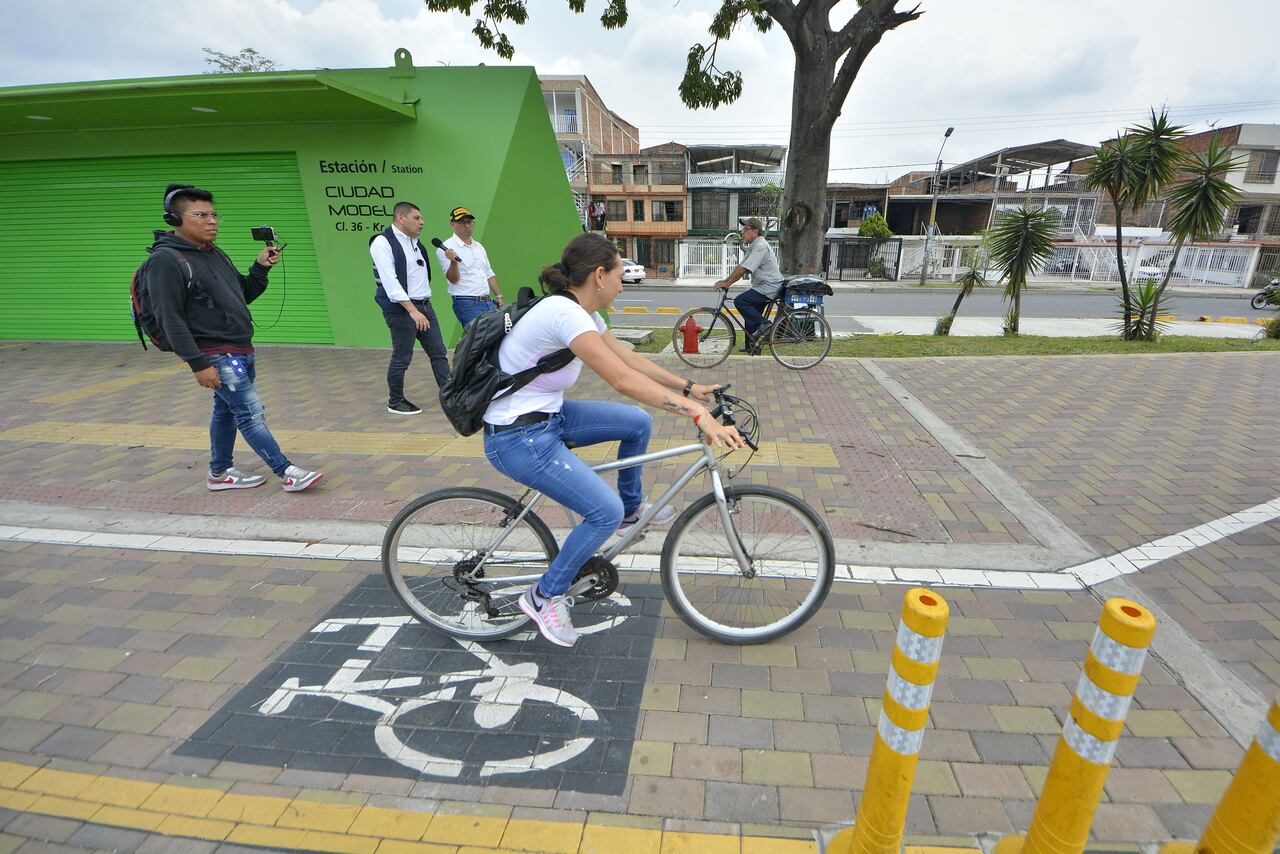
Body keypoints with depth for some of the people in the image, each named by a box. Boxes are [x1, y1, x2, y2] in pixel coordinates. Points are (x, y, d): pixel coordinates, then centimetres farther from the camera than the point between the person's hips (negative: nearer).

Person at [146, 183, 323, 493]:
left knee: (226, 410, 16)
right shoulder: (165, 260, -12)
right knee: (251, 413, -9)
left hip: (242, 351, 9)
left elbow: (243, 296, 20)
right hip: (217, 356, -9)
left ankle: (220, 473, 28)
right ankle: (287, 473, -4)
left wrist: (260, 268, 4)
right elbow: (170, 319, -17)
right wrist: (198, 364, -21)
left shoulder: (216, 254, 14)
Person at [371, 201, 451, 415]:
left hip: (424, 305, 8)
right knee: (402, 358, 1)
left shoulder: (414, 241, 14)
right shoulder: (382, 243, -11)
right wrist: (412, 310, -25)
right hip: (401, 308, -8)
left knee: (438, 352, 6)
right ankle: (395, 402, 17)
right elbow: (390, 282, -20)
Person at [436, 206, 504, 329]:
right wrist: (453, 262, -30)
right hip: (468, 305, -7)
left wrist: (499, 296, 16)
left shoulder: (479, 246, 18)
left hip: (489, 302, 7)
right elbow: (453, 279, -12)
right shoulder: (447, 248, -5)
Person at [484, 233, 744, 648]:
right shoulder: (565, 313, -25)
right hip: (518, 438, -9)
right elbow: (624, 380, -33)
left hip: (550, 416, 9)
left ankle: (632, 509, 28)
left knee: (638, 423, 7)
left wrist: (688, 387, 10)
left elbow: (630, 359, 13)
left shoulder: (581, 313, 4)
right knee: (606, 512, -14)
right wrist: (699, 416, -34)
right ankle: (545, 596, 7)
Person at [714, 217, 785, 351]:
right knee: (751, 314, 11)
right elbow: (740, 266, 14)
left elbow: (743, 269, -24)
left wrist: (727, 284, -21)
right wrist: (725, 280, 4)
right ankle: (751, 346, 18)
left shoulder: (760, 246, -18)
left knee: (740, 301, -20)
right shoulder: (753, 246, 15)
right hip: (763, 286, 10)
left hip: (769, 287, -10)